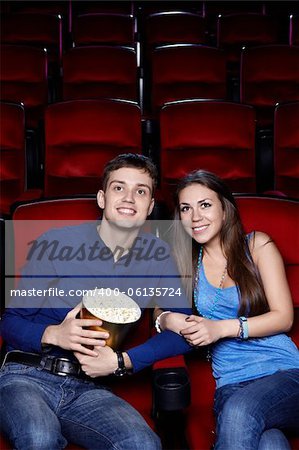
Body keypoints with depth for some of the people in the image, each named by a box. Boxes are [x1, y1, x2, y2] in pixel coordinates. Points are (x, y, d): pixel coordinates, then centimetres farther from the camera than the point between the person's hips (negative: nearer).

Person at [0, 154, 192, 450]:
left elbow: (180, 331, 3)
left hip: (87, 389, 3)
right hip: (26, 377, -2)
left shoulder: (157, 255, 5)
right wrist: (53, 334, -20)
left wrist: (121, 361, -11)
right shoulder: (54, 244, -3)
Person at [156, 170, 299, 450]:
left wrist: (221, 327, -14)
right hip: (230, 384, 1)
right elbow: (160, 313, 15)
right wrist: (169, 320, -10)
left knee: (239, 410, -35)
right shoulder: (186, 261, 14)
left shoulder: (256, 245, 4)